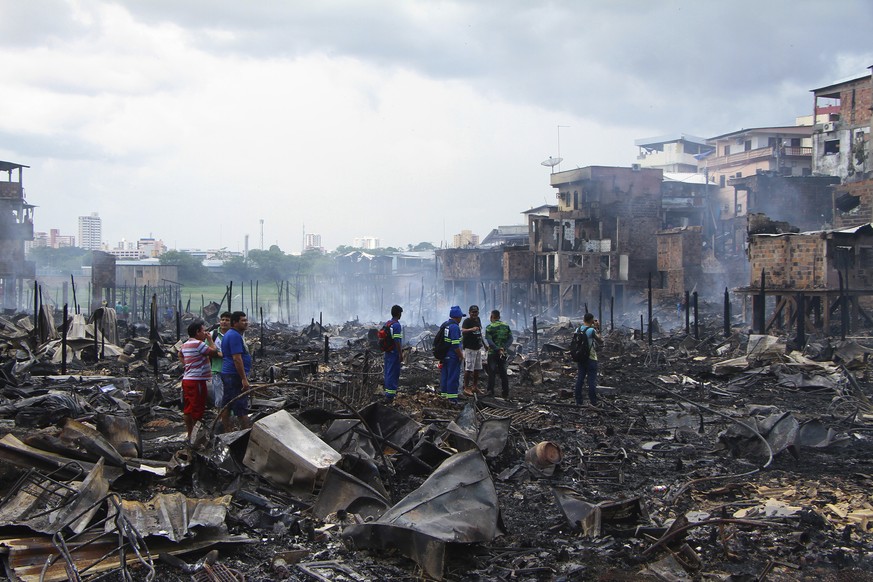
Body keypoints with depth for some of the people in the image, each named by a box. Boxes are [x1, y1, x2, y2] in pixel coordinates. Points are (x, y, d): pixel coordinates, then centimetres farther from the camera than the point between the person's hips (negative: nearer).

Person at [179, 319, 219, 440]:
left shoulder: (185, 344, 14)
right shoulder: (198, 344, -16)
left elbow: (180, 355, 33)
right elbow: (213, 351, -14)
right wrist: (210, 339, -3)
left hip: (187, 379, 9)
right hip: (197, 380, -9)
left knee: (188, 409, 12)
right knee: (197, 409, -4)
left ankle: (190, 435, 19)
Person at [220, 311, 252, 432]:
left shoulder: (229, 334, 17)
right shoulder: (235, 336, -16)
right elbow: (237, 359, -22)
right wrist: (244, 379, -22)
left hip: (227, 374, 10)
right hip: (235, 376, -10)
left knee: (227, 406, 11)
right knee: (242, 408, -7)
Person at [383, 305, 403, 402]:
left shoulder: (386, 323, 10)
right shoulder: (397, 325, -17)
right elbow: (397, 341, -21)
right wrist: (400, 354, -16)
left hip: (387, 352, 9)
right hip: (394, 353, -9)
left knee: (388, 372, 16)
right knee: (393, 373, -4)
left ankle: (388, 391, 24)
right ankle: (390, 395, -4)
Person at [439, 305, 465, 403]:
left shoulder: (444, 324, 10)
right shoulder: (454, 327, -18)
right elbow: (455, 345, -22)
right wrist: (461, 356, -12)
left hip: (444, 355, 9)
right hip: (453, 357, -9)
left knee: (444, 376, 14)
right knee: (453, 377, -3)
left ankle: (444, 395, 22)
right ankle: (452, 399, -1)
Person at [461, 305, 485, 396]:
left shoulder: (478, 320, 9)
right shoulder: (467, 321, -15)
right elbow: (462, 330, -34)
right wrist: (471, 329, -53)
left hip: (478, 348, 8)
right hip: (469, 348, -8)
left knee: (477, 368, 14)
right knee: (468, 369, -8)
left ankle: (475, 386, 25)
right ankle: (466, 388, -3)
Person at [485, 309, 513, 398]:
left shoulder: (489, 327, -8)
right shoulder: (506, 326, 6)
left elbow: (489, 341, -18)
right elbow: (510, 339, -1)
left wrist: (498, 349, -19)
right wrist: (503, 348, -10)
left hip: (493, 353, -4)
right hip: (504, 353, 4)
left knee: (492, 372, 3)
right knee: (503, 372, 11)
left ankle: (490, 391, 1)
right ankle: (506, 393, 12)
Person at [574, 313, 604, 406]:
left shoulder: (578, 330, 2)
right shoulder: (592, 330, -16)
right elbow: (601, 342, -7)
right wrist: (598, 330, -2)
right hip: (590, 359, -6)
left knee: (580, 379, 10)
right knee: (592, 380, 0)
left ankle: (578, 401, 13)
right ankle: (593, 402, 2)